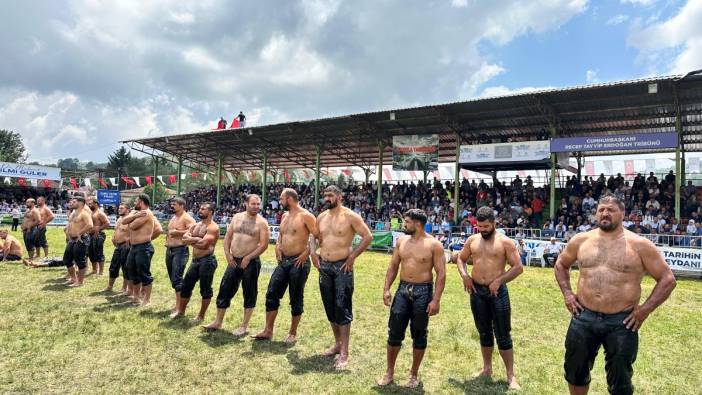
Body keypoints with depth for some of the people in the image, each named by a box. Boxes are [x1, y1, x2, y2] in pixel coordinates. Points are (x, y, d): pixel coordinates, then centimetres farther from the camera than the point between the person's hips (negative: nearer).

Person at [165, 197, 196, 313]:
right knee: (173, 278, 13)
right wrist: (167, 241, 17)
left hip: (180, 251, -9)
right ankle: (179, 302, 23)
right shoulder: (173, 218, 18)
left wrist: (177, 232, -22)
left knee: (177, 279, -13)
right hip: (169, 250, 10)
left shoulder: (187, 218, -10)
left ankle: (179, 306, -9)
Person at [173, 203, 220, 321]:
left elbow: (203, 244, -22)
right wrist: (196, 239, -13)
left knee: (205, 289, 2)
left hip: (207, 261, -8)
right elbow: (184, 238, 3)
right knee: (186, 285, 15)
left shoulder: (213, 227, -12)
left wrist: (191, 240, -6)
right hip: (195, 260, 8)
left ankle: (201, 315, 15)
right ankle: (181, 311, 32)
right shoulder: (195, 226, 14)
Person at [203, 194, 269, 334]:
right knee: (225, 289, 8)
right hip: (234, 260, 5)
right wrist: (227, 254, -2)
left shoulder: (261, 222, -7)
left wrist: (248, 258, -16)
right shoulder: (237, 217, 7)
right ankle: (218, 322, 23)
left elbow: (264, 244, -12)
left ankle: (244, 325, 16)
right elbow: (228, 236, 10)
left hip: (251, 262, -4)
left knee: (249, 293, 4)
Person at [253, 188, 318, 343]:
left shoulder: (305, 216, -11)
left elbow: (318, 236, -15)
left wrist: (306, 253, -17)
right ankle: (268, 331, 15)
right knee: (272, 294, 5)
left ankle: (293, 333, 19)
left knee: (296, 299, 4)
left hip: (298, 262, -8)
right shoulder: (284, 216, 13)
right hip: (283, 261, 8)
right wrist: (277, 246, 9)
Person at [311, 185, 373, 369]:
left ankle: (344, 353, 2)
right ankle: (337, 343, 30)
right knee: (329, 308, 14)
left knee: (342, 308, -6)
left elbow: (368, 237, -9)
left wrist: (353, 256, -12)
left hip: (342, 266, -6)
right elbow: (315, 237, 23)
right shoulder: (321, 217, 9)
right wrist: (313, 251, 5)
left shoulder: (350, 216, -9)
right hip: (324, 266, 6)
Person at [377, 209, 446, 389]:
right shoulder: (402, 241, 6)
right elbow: (393, 266, 11)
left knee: (419, 335, 8)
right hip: (403, 289, 4)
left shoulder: (434, 244, -9)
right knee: (394, 332, 5)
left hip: (423, 291, -4)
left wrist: (436, 300, -15)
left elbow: (441, 274, -10)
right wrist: (386, 288, 2)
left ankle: (414, 374, 25)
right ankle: (390, 372, 22)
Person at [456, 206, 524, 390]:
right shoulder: (472, 240, 5)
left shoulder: (505, 242, -7)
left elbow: (518, 267, -7)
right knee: (484, 333, 16)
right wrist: (464, 275, -2)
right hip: (477, 291, 4)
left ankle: (510, 375, 13)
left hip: (497, 291, -4)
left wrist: (499, 280, -17)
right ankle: (487, 369, 31)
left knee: (503, 335, 1)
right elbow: (461, 259, 16)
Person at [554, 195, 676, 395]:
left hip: (622, 322, -2)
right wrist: (567, 293, 7)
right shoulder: (581, 240, 3)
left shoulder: (639, 245, -5)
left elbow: (667, 279, 0)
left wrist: (645, 309, -7)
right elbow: (561, 264, 19)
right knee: (575, 372, 15)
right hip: (583, 317, 2)